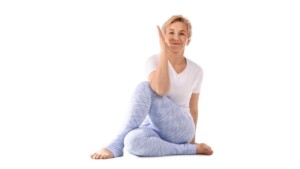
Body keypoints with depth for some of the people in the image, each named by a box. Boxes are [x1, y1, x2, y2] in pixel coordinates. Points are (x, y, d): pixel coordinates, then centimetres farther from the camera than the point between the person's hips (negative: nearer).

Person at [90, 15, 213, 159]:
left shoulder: (196, 71, 5)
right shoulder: (154, 61, -2)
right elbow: (160, 90, -25)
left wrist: (192, 140, 21)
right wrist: (164, 51, -20)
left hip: (181, 130, 0)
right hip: (155, 127, 0)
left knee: (145, 88, -28)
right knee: (133, 141, -40)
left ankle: (117, 144, -21)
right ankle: (189, 149, -20)